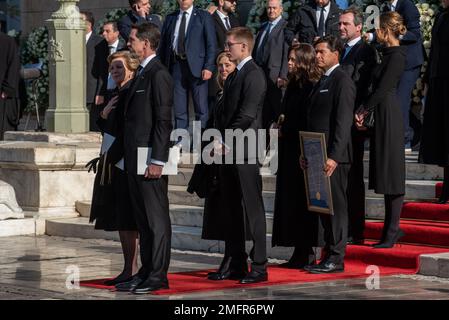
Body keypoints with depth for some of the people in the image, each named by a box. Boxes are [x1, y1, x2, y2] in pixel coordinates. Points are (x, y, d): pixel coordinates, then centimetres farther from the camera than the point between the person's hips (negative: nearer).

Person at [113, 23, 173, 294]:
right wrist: (122, 150, 15)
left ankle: (158, 275, -1)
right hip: (134, 159, 10)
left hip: (150, 158, -10)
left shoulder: (159, 75, -12)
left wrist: (157, 161, -20)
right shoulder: (142, 73, 17)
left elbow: (164, 121, -17)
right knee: (143, 218, 12)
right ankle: (146, 271, 17)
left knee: (157, 218, -4)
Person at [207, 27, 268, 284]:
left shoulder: (253, 75, -10)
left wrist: (226, 141, -13)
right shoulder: (234, 76, 19)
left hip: (244, 151, -9)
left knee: (252, 209, -6)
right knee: (231, 209, 10)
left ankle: (259, 267, -3)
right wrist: (220, 138, 6)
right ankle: (234, 263, 16)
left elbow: (247, 114, -17)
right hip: (227, 150, 9)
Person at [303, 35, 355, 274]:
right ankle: (328, 256, 15)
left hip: (334, 157, -9)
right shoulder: (322, 82, 19)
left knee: (336, 206, -5)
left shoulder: (343, 81, -10)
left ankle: (336, 259, -3)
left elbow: (343, 122, -16)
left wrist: (333, 156, -21)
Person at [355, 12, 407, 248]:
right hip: (382, 116, 10)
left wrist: (363, 111, -9)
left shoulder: (397, 56, -15)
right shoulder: (389, 54, 14)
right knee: (386, 173, 12)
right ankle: (392, 228, 17)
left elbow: (383, 88, -18)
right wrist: (365, 112, 7)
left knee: (391, 172, -6)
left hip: (389, 116, -10)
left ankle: (392, 231, -2)